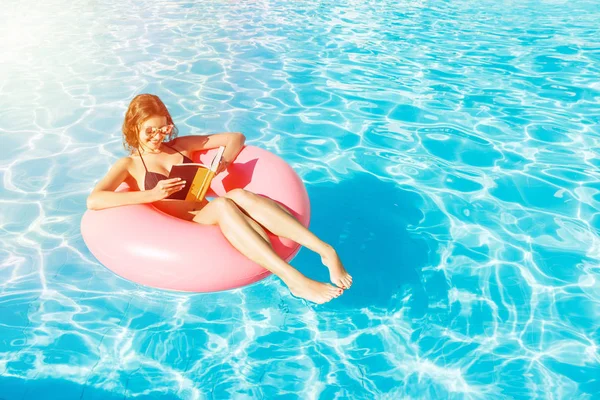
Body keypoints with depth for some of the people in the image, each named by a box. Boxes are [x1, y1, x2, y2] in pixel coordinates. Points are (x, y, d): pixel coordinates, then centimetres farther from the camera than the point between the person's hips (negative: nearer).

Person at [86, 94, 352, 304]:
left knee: (239, 195, -31)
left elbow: (236, 137, 17)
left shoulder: (180, 146, 20)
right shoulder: (129, 165, 10)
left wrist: (222, 162, -4)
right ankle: (294, 280, -46)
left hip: (208, 217, 3)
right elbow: (93, 201, -9)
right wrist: (152, 194, -19)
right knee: (223, 205, -35)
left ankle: (326, 251, -41)